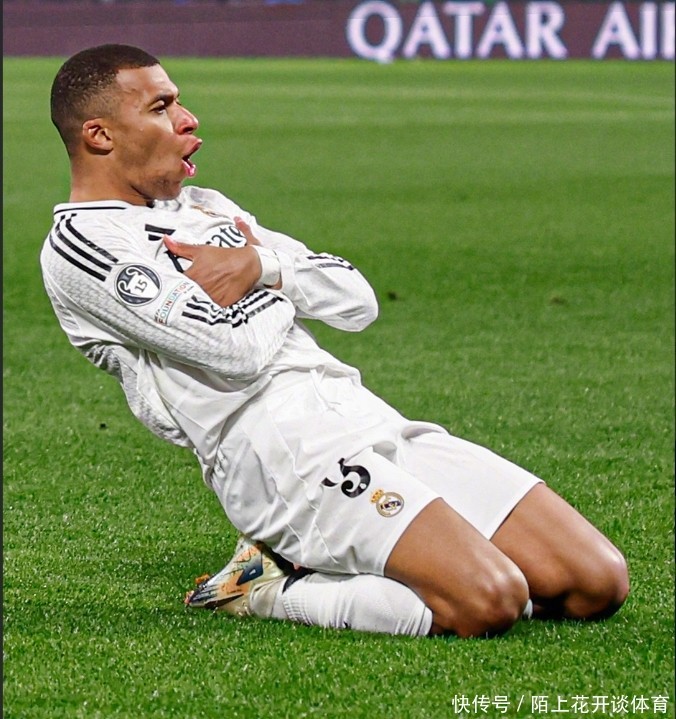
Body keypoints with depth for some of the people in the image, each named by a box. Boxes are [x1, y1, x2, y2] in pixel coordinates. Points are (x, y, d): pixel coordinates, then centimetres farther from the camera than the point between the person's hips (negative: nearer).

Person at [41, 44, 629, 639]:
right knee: (489, 602, -28)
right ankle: (267, 589, -7)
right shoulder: (81, 243, -1)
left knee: (598, 584, -4)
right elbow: (241, 351, -13)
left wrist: (264, 268, 0)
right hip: (275, 450, -9)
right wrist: (279, 292, 9)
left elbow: (357, 300, 19)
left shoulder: (206, 207, 27)